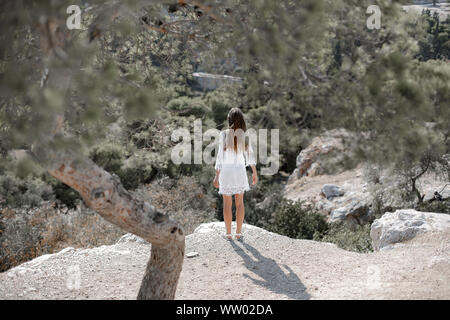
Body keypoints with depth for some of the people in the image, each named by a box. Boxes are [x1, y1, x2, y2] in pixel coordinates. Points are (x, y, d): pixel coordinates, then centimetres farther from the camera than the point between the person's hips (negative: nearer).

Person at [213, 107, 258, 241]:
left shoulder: (223, 134, -13)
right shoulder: (245, 136, -5)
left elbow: (220, 156, -12)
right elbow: (250, 156, 2)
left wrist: (216, 176, -6)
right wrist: (254, 173, 14)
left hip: (226, 171, -2)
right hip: (240, 171, 2)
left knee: (227, 203, 10)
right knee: (239, 202, 13)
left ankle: (228, 233, 15)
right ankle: (238, 233, 13)